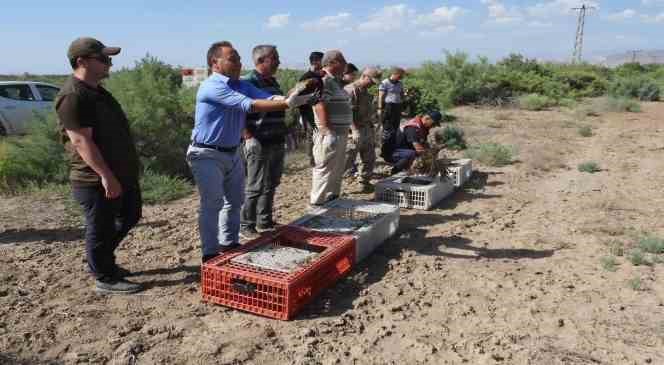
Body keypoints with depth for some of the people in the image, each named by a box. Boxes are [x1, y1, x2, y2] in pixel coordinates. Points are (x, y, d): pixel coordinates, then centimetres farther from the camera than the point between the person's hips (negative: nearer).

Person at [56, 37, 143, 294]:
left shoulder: (96, 90, 13)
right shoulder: (72, 97, -19)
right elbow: (81, 141, -25)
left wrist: (126, 167, 23)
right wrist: (105, 175, -26)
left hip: (122, 173, 10)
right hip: (97, 180, -10)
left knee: (130, 216, 21)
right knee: (101, 229, 4)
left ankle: (102, 261, 37)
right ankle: (105, 279, 19)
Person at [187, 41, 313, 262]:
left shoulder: (242, 85, 6)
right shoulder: (212, 86, -19)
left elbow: (269, 98, -9)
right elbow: (249, 105, -29)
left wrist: (294, 98, -29)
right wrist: (287, 104, -33)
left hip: (232, 153, 9)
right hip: (208, 155, -8)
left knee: (234, 201, 16)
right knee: (213, 204, -6)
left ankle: (230, 244, 31)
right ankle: (210, 254, 4)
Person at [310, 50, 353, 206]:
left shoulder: (336, 81, 17)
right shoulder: (323, 81, -15)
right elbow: (320, 106, -24)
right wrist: (327, 131, -27)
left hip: (341, 133, 11)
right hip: (330, 134, -11)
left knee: (338, 170, 19)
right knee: (325, 169, -5)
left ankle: (333, 199, 31)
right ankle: (318, 204, 2)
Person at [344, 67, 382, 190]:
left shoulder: (365, 91, 14)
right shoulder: (350, 90, -16)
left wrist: (372, 129, 19)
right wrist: (354, 131, -27)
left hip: (367, 129, 9)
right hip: (356, 131, -9)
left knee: (369, 159, 15)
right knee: (347, 160, -7)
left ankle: (365, 183, 28)